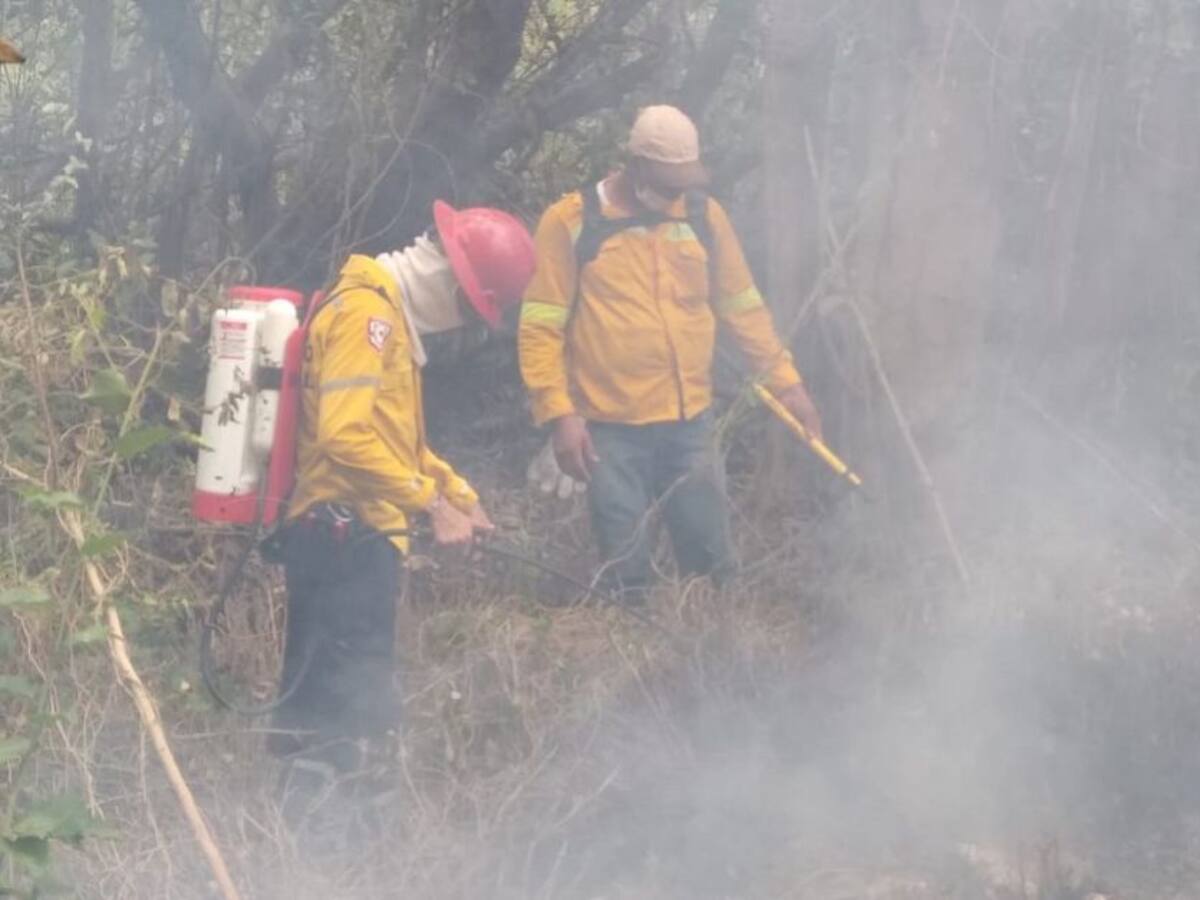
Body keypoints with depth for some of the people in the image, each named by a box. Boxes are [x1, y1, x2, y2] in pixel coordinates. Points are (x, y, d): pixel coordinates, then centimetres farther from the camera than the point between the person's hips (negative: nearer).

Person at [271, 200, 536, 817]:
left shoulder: (388, 311, 20)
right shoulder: (366, 310, -14)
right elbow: (346, 435, -25)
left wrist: (458, 494, 18)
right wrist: (430, 505, -20)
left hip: (346, 534, 11)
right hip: (348, 534, -11)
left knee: (318, 714, 13)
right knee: (350, 716, -14)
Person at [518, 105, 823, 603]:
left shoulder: (703, 214, 6)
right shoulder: (570, 222, -7)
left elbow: (742, 306, 14)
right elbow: (540, 329, -8)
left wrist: (785, 381, 12)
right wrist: (560, 415, -15)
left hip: (690, 423, 4)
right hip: (611, 431, -4)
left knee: (711, 559, 11)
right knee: (626, 575, 3)